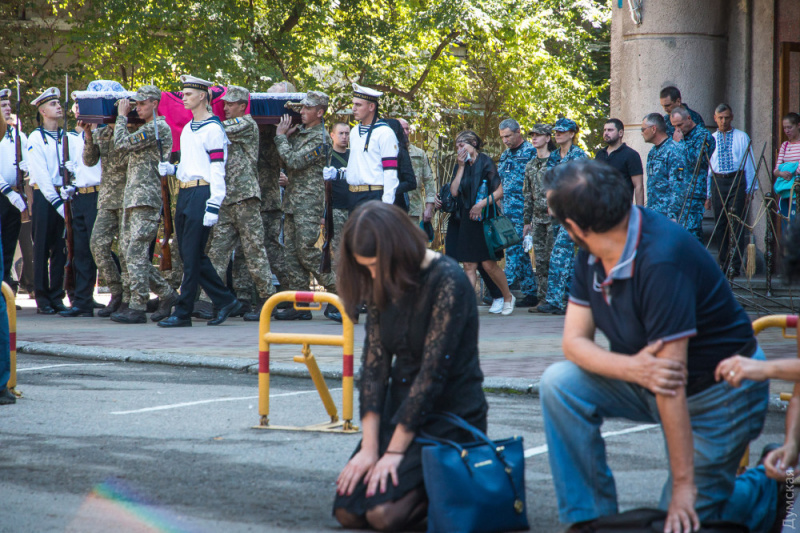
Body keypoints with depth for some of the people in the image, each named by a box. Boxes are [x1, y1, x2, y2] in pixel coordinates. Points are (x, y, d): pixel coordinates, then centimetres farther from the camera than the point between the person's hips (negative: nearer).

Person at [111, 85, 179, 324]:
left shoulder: (158, 127, -10)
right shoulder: (147, 129, 22)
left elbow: (122, 144, -15)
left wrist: (121, 116, -1)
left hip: (147, 199, -10)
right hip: (133, 199, 10)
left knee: (136, 253, -11)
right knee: (131, 252, 9)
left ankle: (138, 308, -9)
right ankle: (166, 294, 15)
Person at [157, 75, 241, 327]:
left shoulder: (213, 129, -9)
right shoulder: (187, 129, 18)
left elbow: (217, 169, -14)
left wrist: (213, 205, -20)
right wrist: (172, 169, 7)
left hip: (201, 193, -9)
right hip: (184, 193, 9)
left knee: (192, 255, -6)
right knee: (192, 256, 10)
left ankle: (183, 313, -3)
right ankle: (226, 301, 19)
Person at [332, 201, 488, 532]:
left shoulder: (447, 282, -18)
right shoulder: (383, 285, 4)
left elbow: (433, 371, -20)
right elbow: (374, 362, -1)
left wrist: (395, 451, -19)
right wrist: (369, 447, -10)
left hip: (450, 416, -7)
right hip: (400, 404, 7)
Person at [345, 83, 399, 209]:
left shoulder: (384, 132, -9)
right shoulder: (354, 132, 16)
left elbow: (390, 172, -14)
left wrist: (387, 205, -19)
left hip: (373, 196, -8)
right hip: (353, 197, 8)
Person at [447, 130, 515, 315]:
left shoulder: (485, 162, -3)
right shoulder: (460, 166, 12)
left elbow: (499, 191, -7)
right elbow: (454, 192, -1)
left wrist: (481, 204, -18)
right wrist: (461, 166, -3)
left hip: (484, 219, -5)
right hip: (464, 221, 5)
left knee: (488, 265, -3)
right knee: (469, 266, 0)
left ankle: (508, 297, 16)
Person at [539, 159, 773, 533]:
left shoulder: (661, 260, -33)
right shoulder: (593, 254, -8)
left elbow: (671, 379, -32)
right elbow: (574, 341, -6)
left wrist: (683, 485, -28)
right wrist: (632, 368, -29)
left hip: (718, 394, -7)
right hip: (649, 386, 7)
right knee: (559, 383, -13)